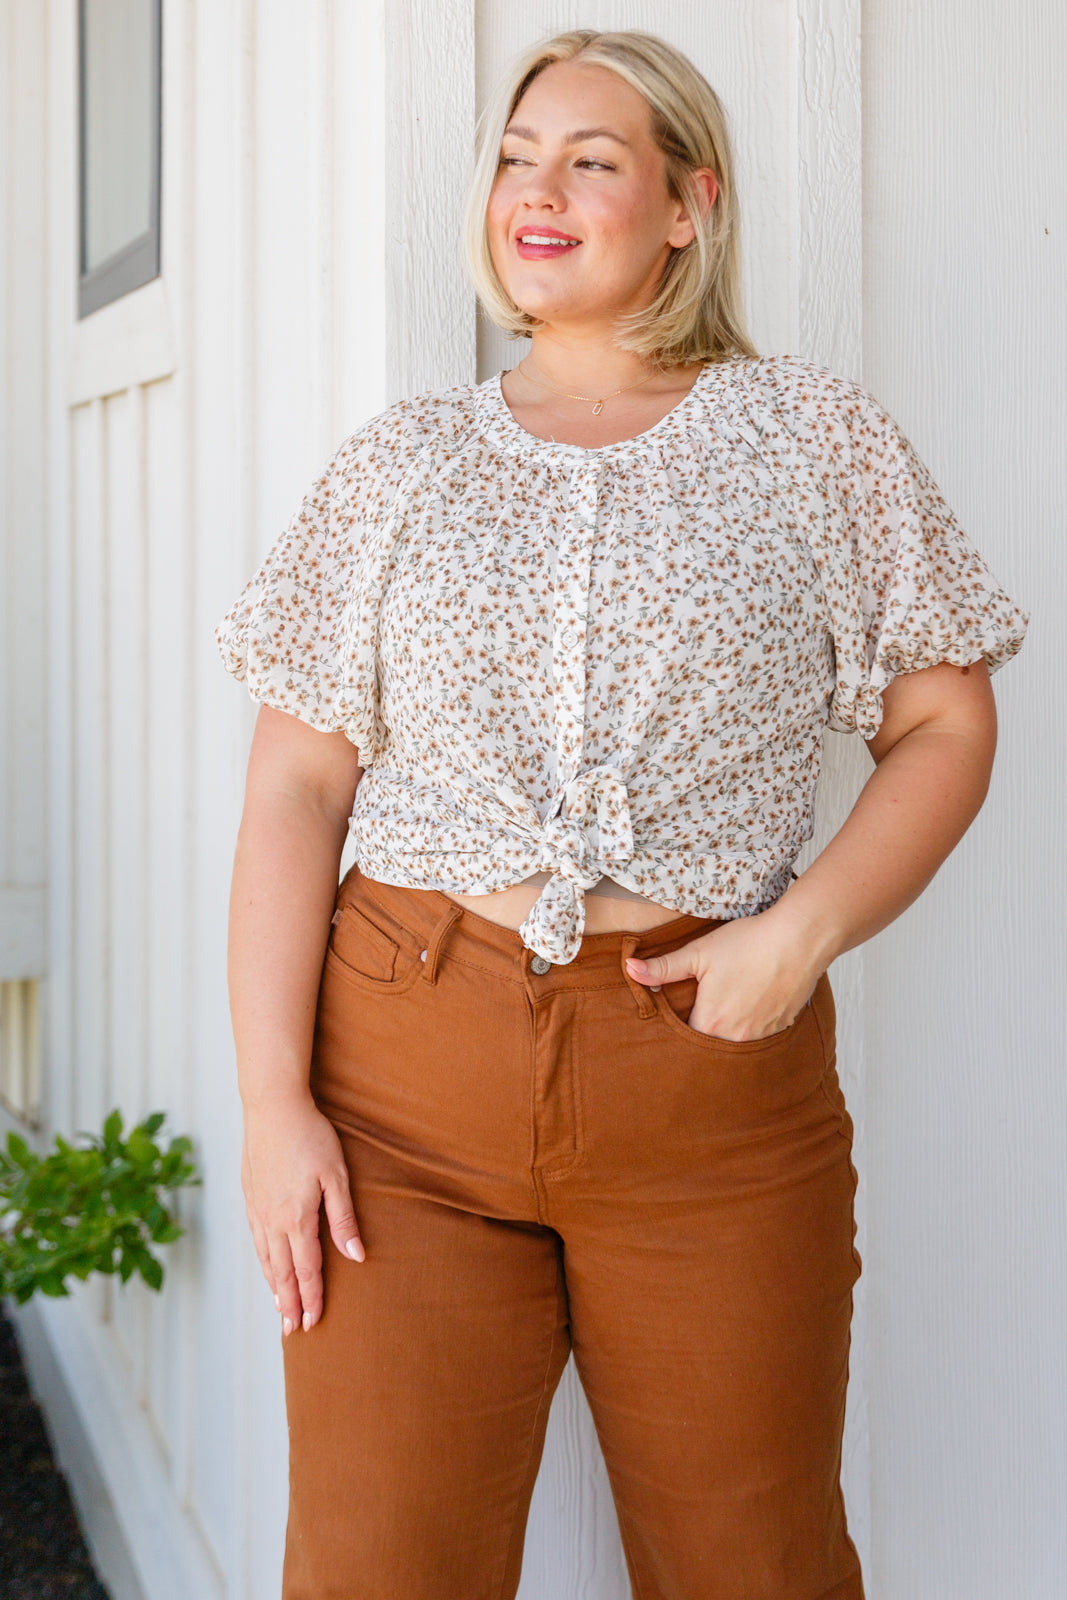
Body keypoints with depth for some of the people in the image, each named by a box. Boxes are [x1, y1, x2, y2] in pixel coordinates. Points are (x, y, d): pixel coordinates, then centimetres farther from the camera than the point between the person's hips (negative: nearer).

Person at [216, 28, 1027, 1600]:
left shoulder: (822, 441, 8)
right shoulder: (397, 463, 10)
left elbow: (946, 724, 8)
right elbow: (295, 783, 4)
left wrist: (805, 930, -9)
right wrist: (273, 1100, -5)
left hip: (713, 1075, 0)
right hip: (406, 1071, 1)